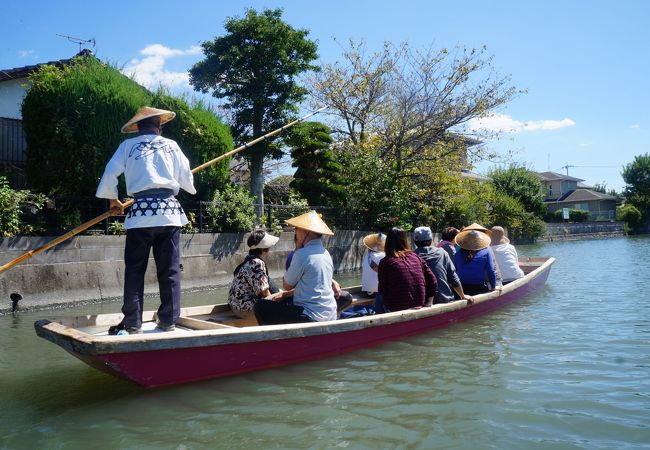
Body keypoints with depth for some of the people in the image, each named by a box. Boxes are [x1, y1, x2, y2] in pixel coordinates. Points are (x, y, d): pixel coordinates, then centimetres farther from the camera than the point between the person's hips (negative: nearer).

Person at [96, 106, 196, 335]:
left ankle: (132, 322, 3)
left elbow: (109, 174, 6)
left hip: (141, 211, -1)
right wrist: (189, 184, 37)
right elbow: (188, 182, 13)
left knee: (135, 269, 3)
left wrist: (113, 199, 23)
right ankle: (168, 320, 8)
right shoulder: (171, 145, 14)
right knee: (170, 269, 5)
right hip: (169, 210, 1)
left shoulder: (128, 145, 12)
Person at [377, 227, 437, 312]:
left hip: (397, 308, -5)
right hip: (419, 306, 5)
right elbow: (433, 282, 4)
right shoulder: (416, 257, 6)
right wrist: (428, 303, 12)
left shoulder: (385, 262, -6)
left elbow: (382, 290, -3)